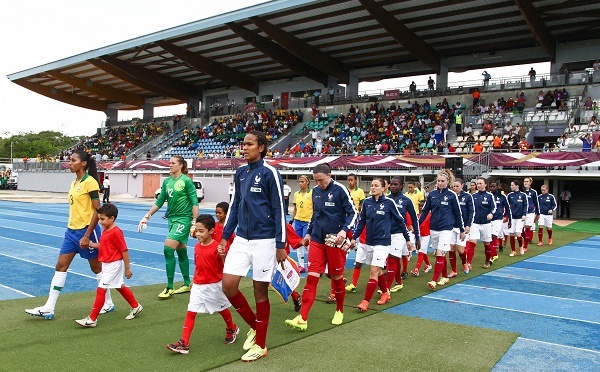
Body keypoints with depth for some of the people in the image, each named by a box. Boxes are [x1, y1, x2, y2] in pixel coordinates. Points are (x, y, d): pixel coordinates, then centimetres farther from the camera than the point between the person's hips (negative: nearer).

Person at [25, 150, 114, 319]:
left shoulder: (90, 182, -14)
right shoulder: (74, 183, 12)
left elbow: (97, 210, -18)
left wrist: (87, 235, -20)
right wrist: (72, 229, 19)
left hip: (86, 230, -8)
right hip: (71, 230, 8)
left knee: (96, 267, 5)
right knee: (60, 266, 6)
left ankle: (108, 304, 20)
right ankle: (48, 308, 11)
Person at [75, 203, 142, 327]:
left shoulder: (116, 232, -20)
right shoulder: (106, 231, 8)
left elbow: (124, 250, -18)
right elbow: (103, 246, 16)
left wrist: (127, 268, -15)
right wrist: (92, 244, -2)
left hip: (114, 265, -10)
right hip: (107, 264, 10)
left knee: (101, 289, -7)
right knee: (120, 287, 20)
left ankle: (92, 319, 1)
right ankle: (136, 307, 35)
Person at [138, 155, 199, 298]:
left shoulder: (186, 181, -10)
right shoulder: (167, 181, 9)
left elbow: (194, 203, -11)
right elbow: (159, 202, 15)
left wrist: (194, 222, -16)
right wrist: (147, 217, 10)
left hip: (183, 219, -7)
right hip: (172, 218, 7)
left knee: (168, 249, -13)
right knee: (181, 252, 12)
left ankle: (169, 288, -4)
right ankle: (187, 284, 24)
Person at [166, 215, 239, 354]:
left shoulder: (217, 247, -17)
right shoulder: (197, 247, 2)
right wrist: (193, 281, 17)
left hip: (214, 285, -5)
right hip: (198, 286, 5)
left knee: (222, 309, 16)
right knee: (190, 312, -4)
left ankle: (232, 329, 43)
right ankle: (184, 343, -2)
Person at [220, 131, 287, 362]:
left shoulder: (270, 173, -9)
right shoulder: (240, 173, 10)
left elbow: (279, 210, -9)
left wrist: (280, 245, -11)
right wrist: (225, 237, 13)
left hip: (264, 241, -6)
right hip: (241, 239, 6)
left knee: (260, 291, 3)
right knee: (228, 285, -1)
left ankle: (260, 345, 20)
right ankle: (254, 326, 24)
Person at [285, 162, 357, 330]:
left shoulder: (339, 190, -9)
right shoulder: (315, 191, 8)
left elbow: (352, 213, -8)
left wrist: (344, 230, -21)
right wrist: (309, 232, 19)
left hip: (335, 240, -4)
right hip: (317, 240, 4)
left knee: (337, 277, 10)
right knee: (311, 277, -4)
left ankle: (339, 311, 32)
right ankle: (302, 319, -6)